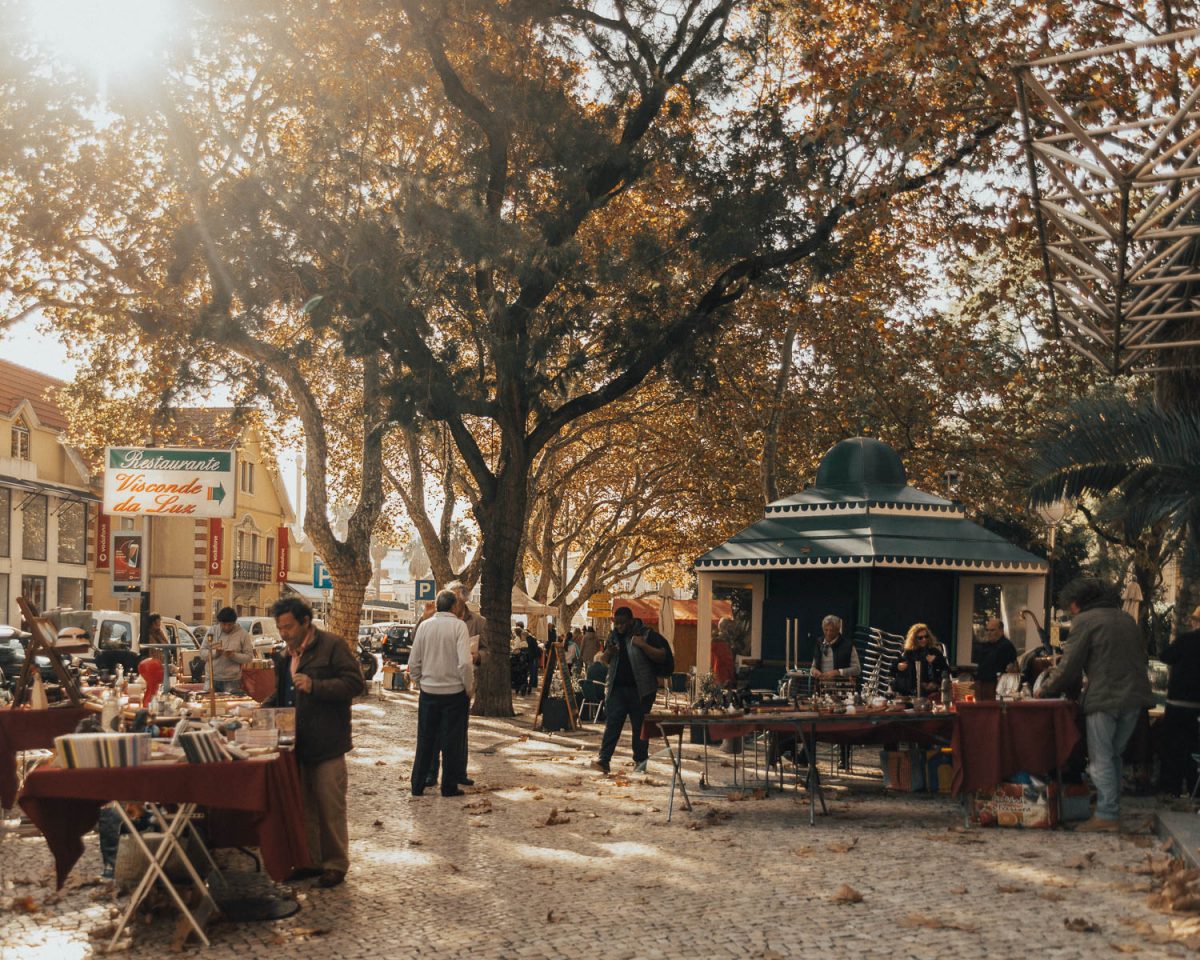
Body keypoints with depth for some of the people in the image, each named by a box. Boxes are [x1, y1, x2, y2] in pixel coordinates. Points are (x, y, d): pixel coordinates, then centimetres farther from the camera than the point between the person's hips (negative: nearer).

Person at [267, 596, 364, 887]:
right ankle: (310, 861, 23)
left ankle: (335, 864, 10)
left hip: (325, 744, -7)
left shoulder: (333, 646, -9)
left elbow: (355, 683, -16)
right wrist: (264, 708, 9)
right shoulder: (285, 654, 14)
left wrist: (315, 686, -23)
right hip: (296, 743, 7)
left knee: (330, 807, 0)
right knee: (303, 806, 13)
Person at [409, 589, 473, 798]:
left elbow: (414, 663, 4)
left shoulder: (424, 626, 1)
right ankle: (449, 786, 11)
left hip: (428, 690, 3)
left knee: (425, 739, 13)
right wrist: (469, 688, -5)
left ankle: (418, 785, 16)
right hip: (454, 691, -3)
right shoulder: (458, 626, -11)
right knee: (452, 741, 7)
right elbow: (465, 662, -18)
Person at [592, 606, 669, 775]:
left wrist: (643, 645, -20)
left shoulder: (647, 634, -4)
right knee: (612, 723, -5)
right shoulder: (614, 635, 13)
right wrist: (609, 652, -2)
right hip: (616, 688, 4)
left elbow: (662, 656, -10)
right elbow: (606, 660, 22)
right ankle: (603, 760, -10)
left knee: (640, 726, 5)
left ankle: (640, 761, 16)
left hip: (640, 689, -3)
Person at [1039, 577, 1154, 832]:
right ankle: (1113, 809, 19)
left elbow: (1069, 667, -7)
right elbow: (1142, 659, 22)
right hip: (1134, 697, 7)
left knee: (1101, 758, 0)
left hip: (1104, 699, -7)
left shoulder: (1085, 620, -6)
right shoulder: (1126, 619, 16)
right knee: (1113, 755, 17)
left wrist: (1046, 689, 7)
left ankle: (1106, 815, -2)